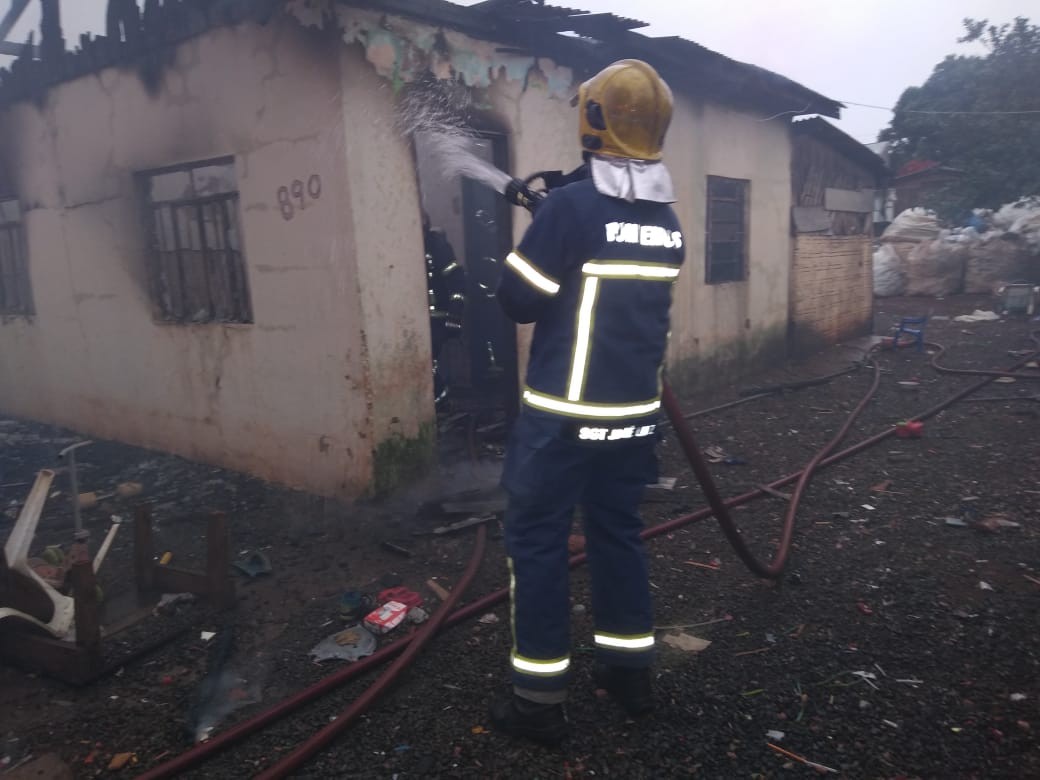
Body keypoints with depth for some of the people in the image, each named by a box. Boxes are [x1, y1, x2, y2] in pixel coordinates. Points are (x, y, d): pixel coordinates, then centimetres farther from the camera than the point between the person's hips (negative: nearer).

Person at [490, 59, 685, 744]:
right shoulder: (669, 222, 7)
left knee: (537, 542, 5)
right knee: (620, 533, 19)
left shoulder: (573, 207, -15)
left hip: (565, 416, -6)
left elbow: (517, 301, -10)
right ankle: (631, 672, 32)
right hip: (634, 413, 7)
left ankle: (540, 701, 14)